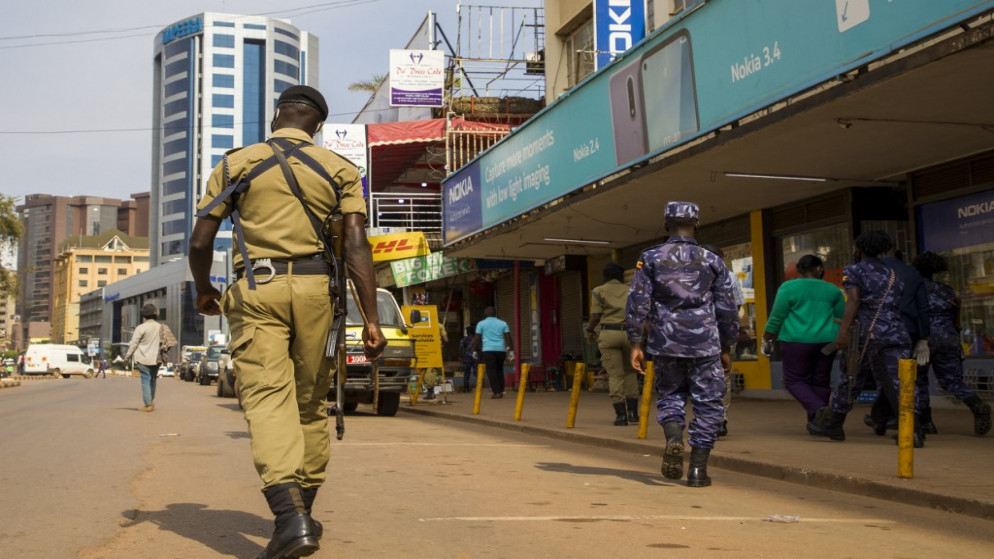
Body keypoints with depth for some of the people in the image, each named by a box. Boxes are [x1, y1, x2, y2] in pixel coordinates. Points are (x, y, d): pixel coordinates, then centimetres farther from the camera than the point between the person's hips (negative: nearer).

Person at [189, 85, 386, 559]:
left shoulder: (236, 164, 9)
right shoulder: (339, 170, 9)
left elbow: (200, 241, 5)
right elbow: (357, 245, -3)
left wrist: (204, 292, 24)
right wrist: (371, 320, -5)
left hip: (256, 289, -2)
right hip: (316, 289, 2)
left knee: (267, 397, -9)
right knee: (310, 402, 14)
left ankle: (289, 514, -27)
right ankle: (303, 511, 25)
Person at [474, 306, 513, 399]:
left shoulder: (481, 324, 5)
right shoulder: (503, 323, 10)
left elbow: (477, 338, 3)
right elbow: (508, 337, 4)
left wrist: (476, 349, 10)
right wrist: (510, 348, 6)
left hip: (488, 350, -3)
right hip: (501, 349, 3)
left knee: (491, 371, -2)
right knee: (499, 370, 14)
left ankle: (496, 392, -11)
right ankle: (501, 391, 12)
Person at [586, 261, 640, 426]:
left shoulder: (599, 291, 6)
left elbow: (596, 315, -2)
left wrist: (589, 330, 14)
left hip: (608, 333, -2)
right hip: (630, 333, 2)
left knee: (615, 375, 1)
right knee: (630, 372, 16)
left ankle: (621, 414, -4)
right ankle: (633, 411, 13)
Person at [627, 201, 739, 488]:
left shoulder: (650, 259, 2)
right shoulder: (712, 261, 4)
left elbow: (637, 303, -3)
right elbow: (727, 309, 7)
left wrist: (635, 344, 2)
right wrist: (726, 348, 16)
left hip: (665, 344, 1)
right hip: (705, 344, -1)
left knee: (669, 395, 18)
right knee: (707, 404, 7)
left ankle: (673, 438, -10)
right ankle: (698, 469, 4)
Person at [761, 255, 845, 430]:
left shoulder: (788, 287, -2)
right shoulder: (833, 290, 8)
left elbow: (777, 317, -2)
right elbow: (841, 318, 15)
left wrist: (767, 338, 9)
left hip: (797, 341, -4)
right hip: (827, 341, 4)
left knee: (795, 380, 4)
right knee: (820, 381, 12)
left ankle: (818, 409, -17)